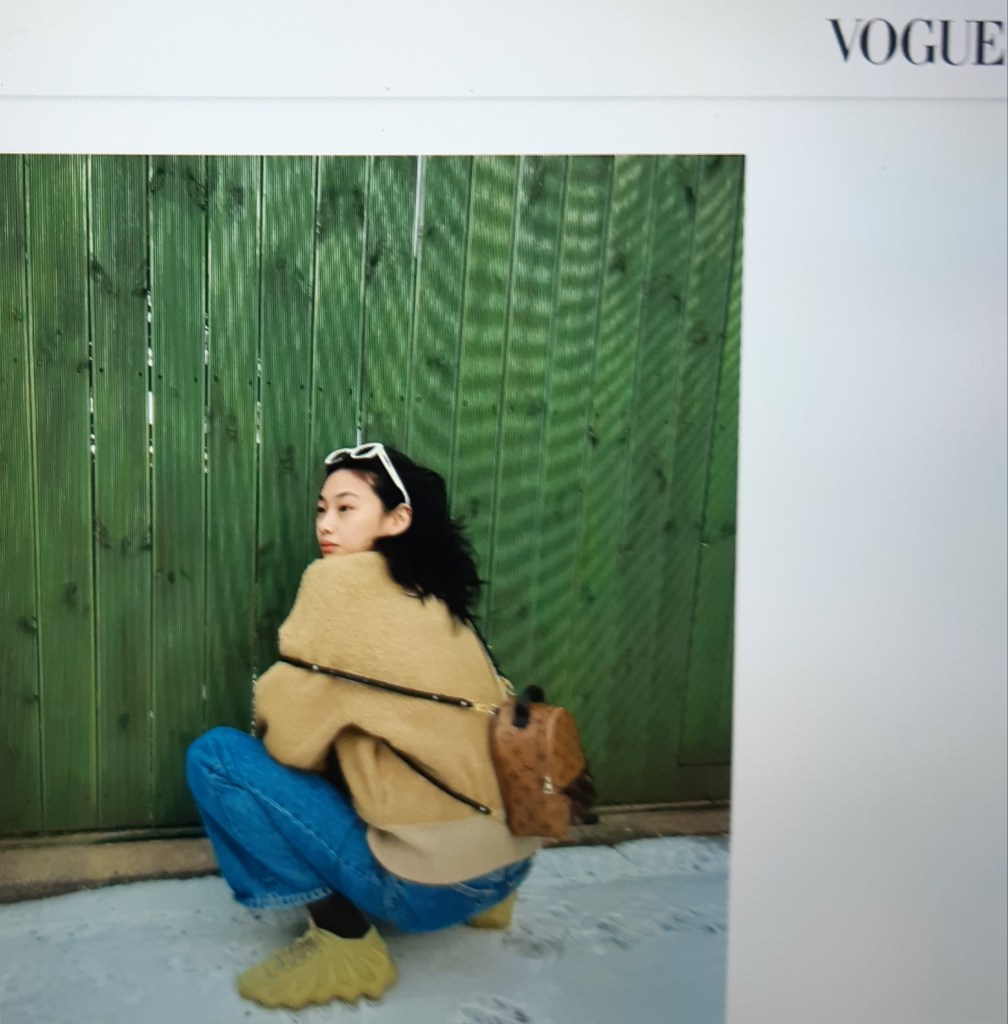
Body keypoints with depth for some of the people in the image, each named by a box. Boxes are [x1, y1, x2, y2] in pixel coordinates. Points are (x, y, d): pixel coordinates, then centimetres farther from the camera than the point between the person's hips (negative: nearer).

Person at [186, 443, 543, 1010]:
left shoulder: (341, 579, -10)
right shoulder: (435, 597, 11)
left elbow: (289, 739, -7)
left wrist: (264, 718, 13)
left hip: (432, 883, -8)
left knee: (214, 756, -2)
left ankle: (343, 935, -1)